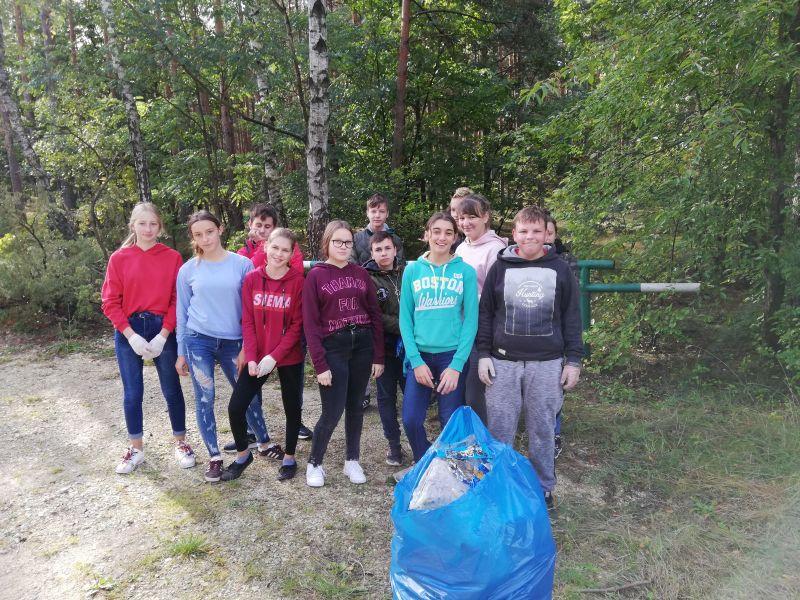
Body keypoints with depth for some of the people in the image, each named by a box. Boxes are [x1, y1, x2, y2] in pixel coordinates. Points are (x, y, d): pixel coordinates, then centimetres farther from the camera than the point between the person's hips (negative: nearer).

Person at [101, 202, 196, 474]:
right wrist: (132, 336, -12)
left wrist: (162, 336, -11)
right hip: (129, 332, 1)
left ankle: (181, 443, 25)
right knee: (132, 393, 9)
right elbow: (111, 302, -2)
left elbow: (177, 299, -3)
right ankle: (136, 449, 26)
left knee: (171, 389, 8)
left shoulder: (172, 257, -2)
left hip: (162, 330, 0)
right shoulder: (119, 258, -1)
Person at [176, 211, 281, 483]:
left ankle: (264, 443, 28)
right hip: (198, 340, 0)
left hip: (233, 342, 0)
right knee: (205, 398, 3)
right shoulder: (188, 270, 2)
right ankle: (214, 457, 17)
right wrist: (181, 353, 8)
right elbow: (182, 312, 8)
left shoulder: (242, 264, -2)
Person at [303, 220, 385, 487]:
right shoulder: (316, 275, -2)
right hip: (333, 347, -3)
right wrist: (320, 364, -12)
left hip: (363, 345, 4)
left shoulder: (361, 273, 8)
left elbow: (375, 315, 8)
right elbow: (310, 324, -6)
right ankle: (314, 463, 19)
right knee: (332, 412, -2)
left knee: (355, 406, 12)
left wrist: (378, 356, 3)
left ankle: (352, 461, 28)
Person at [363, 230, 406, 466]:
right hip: (385, 347, -2)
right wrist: (403, 326, -15)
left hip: (408, 345, 2)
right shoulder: (368, 279, -2)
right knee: (387, 396, 8)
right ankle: (394, 444, 21)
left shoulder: (406, 274, 6)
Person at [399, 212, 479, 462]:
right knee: (411, 420, 1)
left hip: (452, 355, -1)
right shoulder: (412, 270, 3)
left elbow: (471, 320, -4)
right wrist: (416, 361, -6)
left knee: (451, 423, 6)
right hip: (420, 355, 2)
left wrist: (457, 366, -10)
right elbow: (405, 318, 2)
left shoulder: (466, 271, -2)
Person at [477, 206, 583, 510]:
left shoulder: (560, 270, 4)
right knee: (500, 431, 6)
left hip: (547, 365, 0)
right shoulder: (500, 268, 3)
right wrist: (483, 354, 0)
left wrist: (573, 360, 2)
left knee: (542, 431, 9)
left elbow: (571, 318, 6)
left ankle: (544, 489, 26)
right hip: (503, 363, 0)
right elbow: (485, 313, 6)